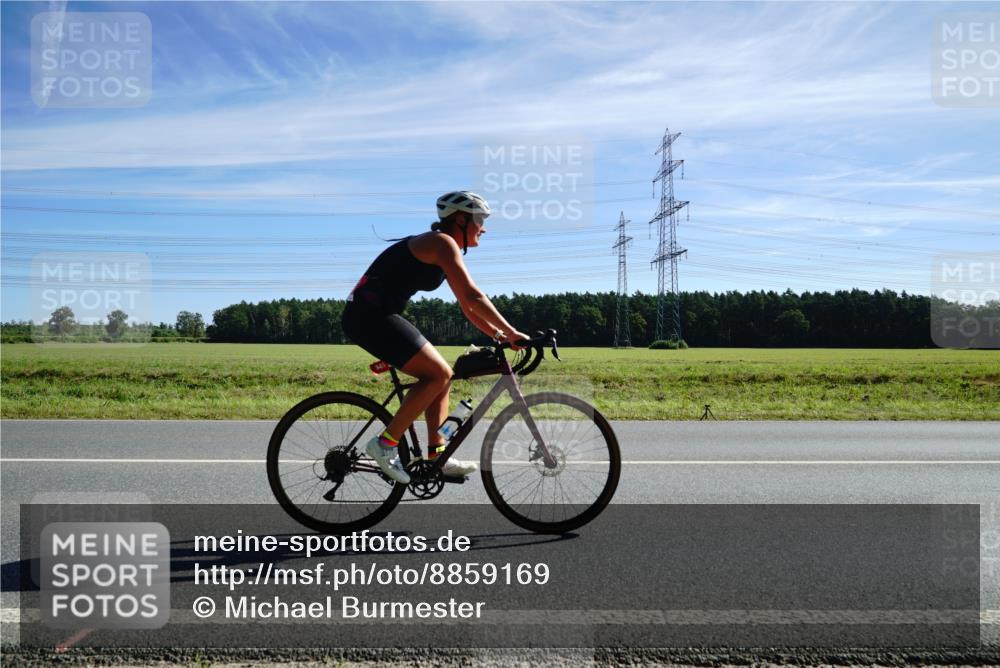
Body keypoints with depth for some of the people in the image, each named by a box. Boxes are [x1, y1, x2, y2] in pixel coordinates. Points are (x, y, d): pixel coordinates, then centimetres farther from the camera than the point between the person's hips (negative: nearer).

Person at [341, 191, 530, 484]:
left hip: (376, 316, 10)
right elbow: (474, 297, -19)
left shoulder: (445, 249, 19)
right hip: (371, 314, -10)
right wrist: (511, 332, -13)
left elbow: (468, 308, 20)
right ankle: (385, 443, -9)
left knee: (442, 376, 9)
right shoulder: (443, 243, -11)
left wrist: (500, 336, 12)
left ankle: (437, 456, 9)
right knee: (438, 374, -14)